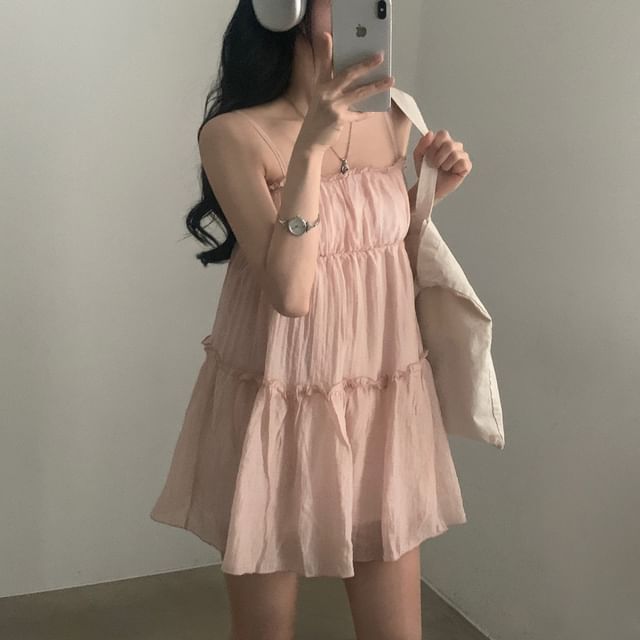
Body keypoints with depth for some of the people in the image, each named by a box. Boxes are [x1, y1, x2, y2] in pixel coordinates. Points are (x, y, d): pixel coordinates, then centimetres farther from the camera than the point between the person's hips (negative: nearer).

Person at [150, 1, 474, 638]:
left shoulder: (391, 119, 3)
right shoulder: (233, 134, -13)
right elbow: (290, 291, -23)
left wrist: (431, 188, -2)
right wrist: (312, 144, -27)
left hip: (385, 402, 4)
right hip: (276, 406, -4)